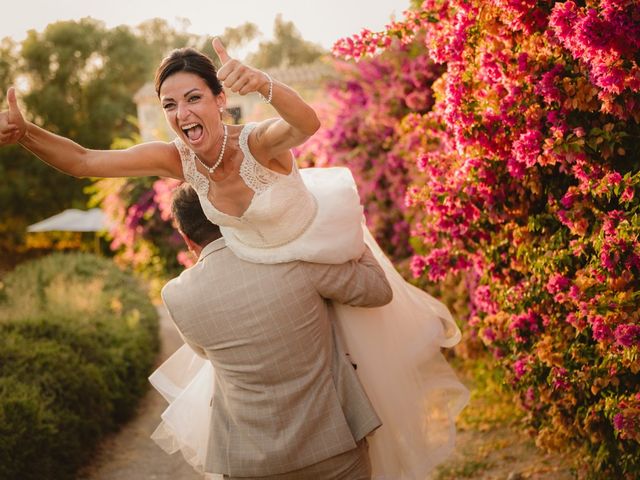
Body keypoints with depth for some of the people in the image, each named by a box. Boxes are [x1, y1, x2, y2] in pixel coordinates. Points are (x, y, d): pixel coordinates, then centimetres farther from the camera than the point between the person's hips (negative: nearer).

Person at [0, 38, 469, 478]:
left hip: (322, 255, -4)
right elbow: (83, 161, -27)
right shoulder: (176, 158, -25)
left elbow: (307, 123, -63)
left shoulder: (258, 142, -40)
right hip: (258, 267, 5)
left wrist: (262, 83, -84)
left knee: (363, 360, 20)